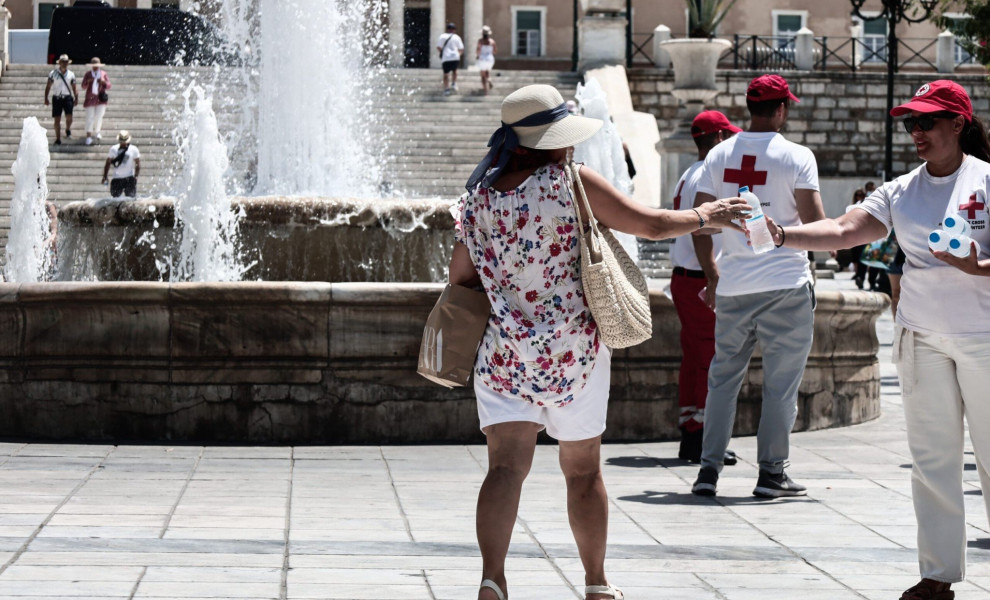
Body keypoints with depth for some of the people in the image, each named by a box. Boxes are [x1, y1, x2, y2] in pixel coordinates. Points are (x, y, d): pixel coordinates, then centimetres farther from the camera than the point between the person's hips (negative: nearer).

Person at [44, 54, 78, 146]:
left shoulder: (71, 74, 8)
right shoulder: (53, 73, 4)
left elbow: (74, 88, 9)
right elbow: (48, 87, 5)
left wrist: (76, 98, -2)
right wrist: (46, 98, -1)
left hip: (67, 97, 0)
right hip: (56, 97, 0)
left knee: (69, 117, -14)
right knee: (57, 119, -1)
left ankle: (68, 130, 20)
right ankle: (58, 139, 8)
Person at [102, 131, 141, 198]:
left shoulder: (134, 150, 0)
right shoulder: (114, 149, 6)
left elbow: (138, 164, 1)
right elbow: (108, 163, 11)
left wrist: (136, 176, -11)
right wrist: (105, 177, 8)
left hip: (129, 178, -3)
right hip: (116, 178, 3)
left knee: (131, 197, -8)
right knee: (115, 197, 5)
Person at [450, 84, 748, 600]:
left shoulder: (479, 195, 2)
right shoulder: (571, 184, -11)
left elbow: (460, 277, 9)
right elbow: (650, 224, -6)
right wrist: (705, 216, 10)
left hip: (503, 353, 2)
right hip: (572, 353, -2)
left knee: (506, 466, -2)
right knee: (583, 470, 13)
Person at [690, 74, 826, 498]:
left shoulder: (720, 155, 5)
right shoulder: (796, 157, -7)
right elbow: (813, 222, -11)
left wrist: (712, 274, 16)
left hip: (732, 287, 4)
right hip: (786, 285, -4)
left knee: (723, 377, 12)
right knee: (781, 383, 4)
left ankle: (709, 470, 7)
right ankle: (771, 473, 4)